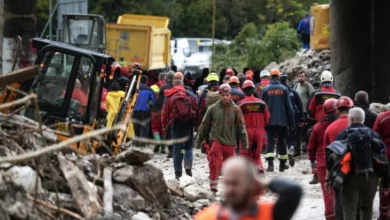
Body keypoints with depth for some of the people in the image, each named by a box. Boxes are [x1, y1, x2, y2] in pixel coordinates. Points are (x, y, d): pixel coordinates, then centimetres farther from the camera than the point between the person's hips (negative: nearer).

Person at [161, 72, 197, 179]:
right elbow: (196, 109, 1)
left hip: (175, 125, 0)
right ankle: (188, 164, -13)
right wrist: (196, 123, 11)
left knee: (177, 148, 6)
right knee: (188, 146, 12)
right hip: (188, 124, 0)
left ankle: (178, 172, 4)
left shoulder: (170, 97, -4)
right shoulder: (190, 95, -2)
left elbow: (165, 112, 0)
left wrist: (164, 125, 11)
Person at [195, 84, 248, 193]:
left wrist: (245, 142, 1)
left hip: (230, 143, 1)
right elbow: (204, 125, 9)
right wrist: (199, 140, 12)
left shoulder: (236, 109, 1)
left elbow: (241, 127, 4)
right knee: (214, 165, -14)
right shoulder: (213, 109, 1)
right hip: (217, 141, -1)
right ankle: (213, 188, -10)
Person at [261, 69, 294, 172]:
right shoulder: (284, 89, -2)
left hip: (269, 121, -1)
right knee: (282, 142, 12)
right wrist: (291, 122, 5)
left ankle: (270, 164, -19)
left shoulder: (266, 89, -2)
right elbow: (289, 106, -1)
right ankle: (282, 165, 18)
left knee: (270, 141, -2)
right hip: (282, 121, 1)